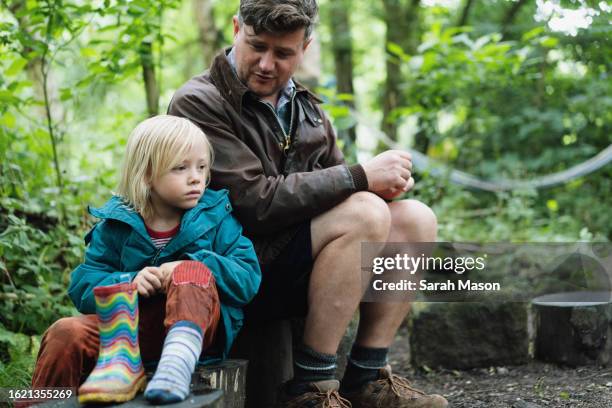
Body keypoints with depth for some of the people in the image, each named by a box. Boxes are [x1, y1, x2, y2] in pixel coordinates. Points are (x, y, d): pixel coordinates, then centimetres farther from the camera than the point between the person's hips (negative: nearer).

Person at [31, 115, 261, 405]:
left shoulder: (215, 218, 5)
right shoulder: (115, 225, 6)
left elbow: (248, 277, -6)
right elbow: (83, 286, -1)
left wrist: (191, 267, -22)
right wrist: (129, 283, -21)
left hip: (198, 326, -1)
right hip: (131, 325, 2)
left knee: (193, 271, -32)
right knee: (65, 334, -24)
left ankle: (178, 362, -53)